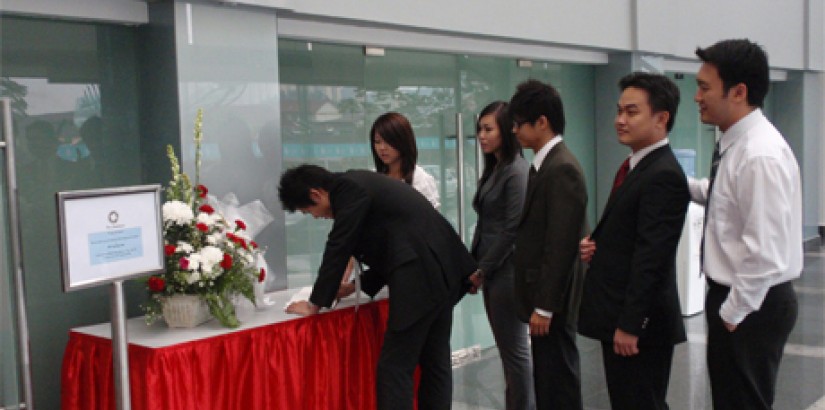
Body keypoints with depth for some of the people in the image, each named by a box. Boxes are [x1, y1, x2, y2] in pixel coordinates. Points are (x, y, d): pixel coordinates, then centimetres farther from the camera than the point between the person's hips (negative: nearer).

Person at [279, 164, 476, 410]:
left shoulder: (348, 189, -8)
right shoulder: (360, 184, 20)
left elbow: (338, 249, -7)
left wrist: (315, 304, 3)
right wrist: (359, 285, 27)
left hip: (420, 279, -10)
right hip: (441, 273, 10)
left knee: (394, 369, -4)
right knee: (435, 364, 14)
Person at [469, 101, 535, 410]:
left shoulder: (517, 171, -14)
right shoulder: (492, 170, 13)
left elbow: (513, 229, -17)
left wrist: (482, 270, -11)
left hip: (506, 271, -9)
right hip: (491, 270, 9)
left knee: (515, 348, 0)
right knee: (506, 348, 14)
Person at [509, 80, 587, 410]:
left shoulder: (562, 169, -18)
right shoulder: (546, 164, 12)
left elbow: (560, 246, -22)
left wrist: (544, 306, -20)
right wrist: (537, 301, 15)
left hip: (551, 299, -9)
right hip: (541, 294, 9)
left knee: (558, 380, 0)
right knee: (547, 376, 17)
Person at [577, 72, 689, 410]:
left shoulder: (664, 176, -19)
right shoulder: (636, 166, 12)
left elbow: (651, 257, -23)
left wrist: (629, 324, -22)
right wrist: (595, 244, -1)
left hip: (639, 321, -10)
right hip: (618, 317, 10)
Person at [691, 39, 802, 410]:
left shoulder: (760, 155, -25)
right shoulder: (736, 145, 5)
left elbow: (765, 253, -27)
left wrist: (732, 312, -17)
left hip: (751, 306, -9)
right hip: (735, 297, 9)